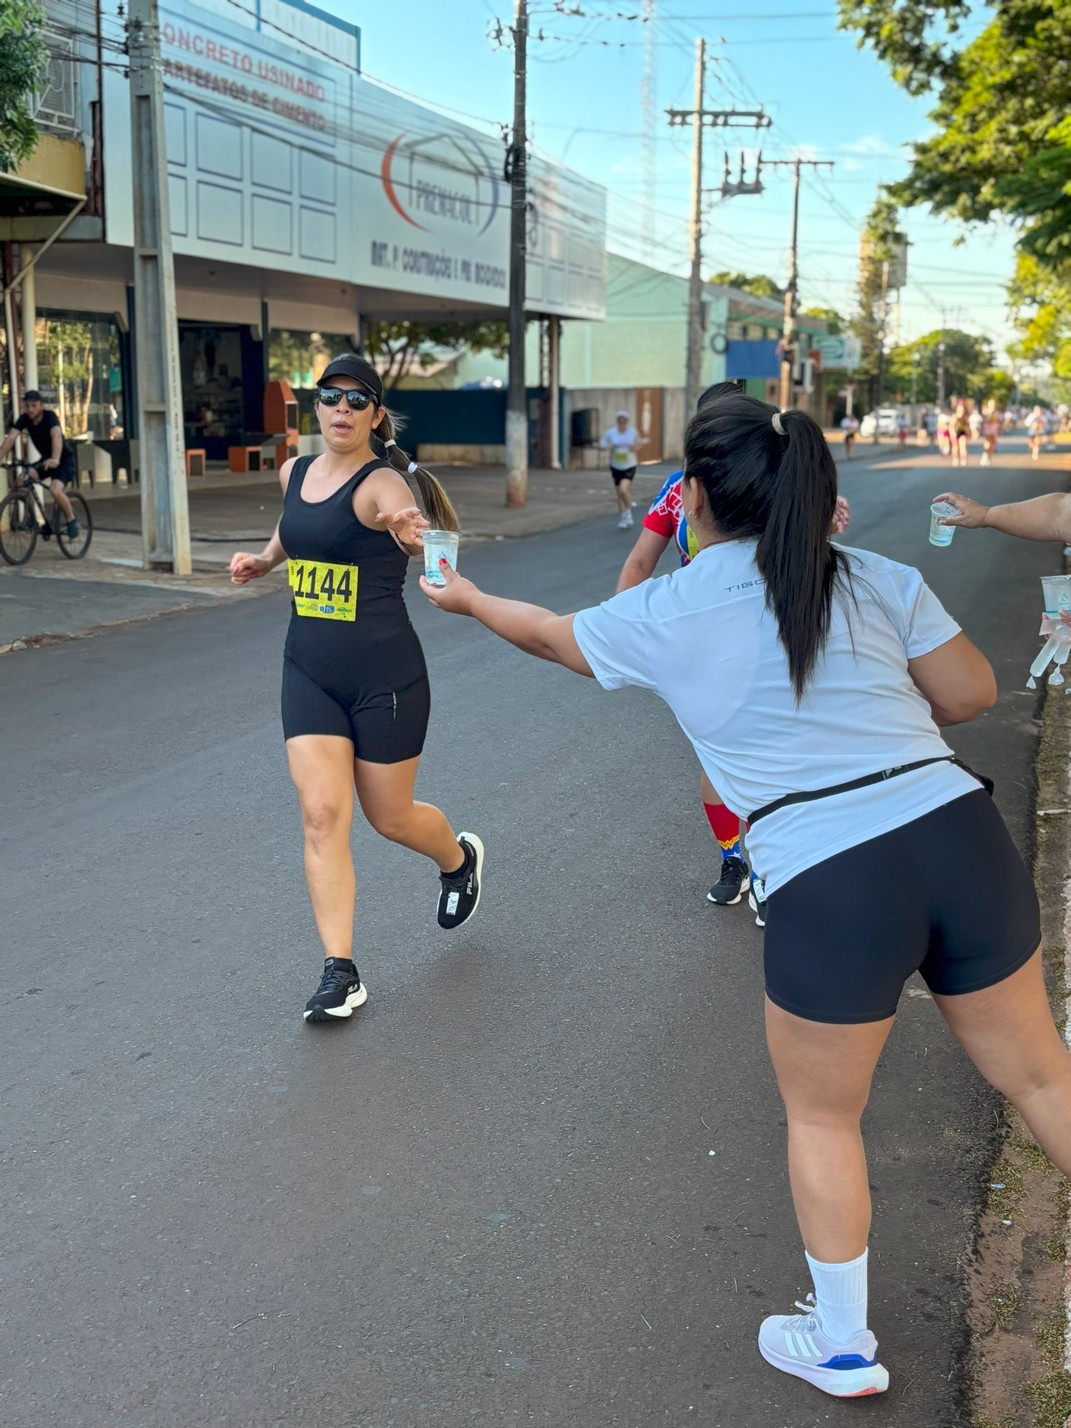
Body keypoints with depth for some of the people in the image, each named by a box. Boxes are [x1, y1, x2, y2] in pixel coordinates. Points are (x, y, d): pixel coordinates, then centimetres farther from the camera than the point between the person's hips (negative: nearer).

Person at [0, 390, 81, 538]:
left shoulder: (49, 416, -25)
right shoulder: (25, 419, -10)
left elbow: (56, 436, -42)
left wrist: (55, 459, -60)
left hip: (64, 459, -6)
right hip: (45, 459, 6)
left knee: (55, 490, -30)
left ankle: (72, 521, -7)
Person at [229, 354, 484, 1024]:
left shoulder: (381, 482, -15)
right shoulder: (295, 472, 6)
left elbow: (412, 526, -38)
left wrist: (412, 532, -60)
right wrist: (264, 559, 13)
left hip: (385, 675, -5)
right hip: (309, 671, 5)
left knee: (390, 817, 9)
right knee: (322, 814, -5)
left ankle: (460, 859, 44)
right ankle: (341, 974, 2)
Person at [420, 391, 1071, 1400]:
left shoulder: (659, 617, 3)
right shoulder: (877, 580, 7)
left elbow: (548, 634, 21)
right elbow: (970, 692, 8)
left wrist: (466, 597, 40)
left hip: (828, 887, -3)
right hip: (960, 835, 4)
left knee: (820, 1116, 19)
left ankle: (841, 1345, 34)